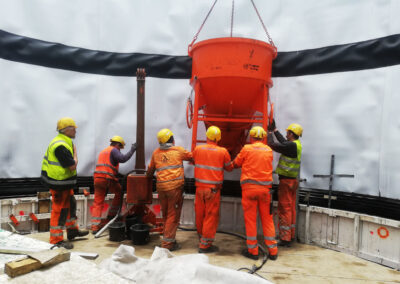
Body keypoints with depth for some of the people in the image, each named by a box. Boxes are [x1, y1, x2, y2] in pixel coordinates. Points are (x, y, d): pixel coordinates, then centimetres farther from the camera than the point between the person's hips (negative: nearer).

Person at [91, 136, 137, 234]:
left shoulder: (103, 151, 27)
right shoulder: (113, 150, -1)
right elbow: (123, 159, -18)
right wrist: (132, 150, -9)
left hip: (97, 178, 7)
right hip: (108, 179, -7)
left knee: (98, 203, 7)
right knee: (119, 193, 18)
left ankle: (95, 227, 1)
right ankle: (111, 216, 22)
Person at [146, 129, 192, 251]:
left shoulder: (156, 153, 12)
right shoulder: (178, 150, 3)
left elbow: (150, 169, 22)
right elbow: (191, 156, 17)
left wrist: (148, 177, 43)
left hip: (161, 187, 4)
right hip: (175, 186, -4)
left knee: (166, 215, 17)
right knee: (173, 215, 1)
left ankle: (168, 239, 27)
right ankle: (167, 243, 3)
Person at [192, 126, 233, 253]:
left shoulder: (197, 149, -1)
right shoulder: (223, 152, -8)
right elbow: (229, 168, 6)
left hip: (199, 187, 4)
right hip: (213, 189, -3)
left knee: (200, 214, 15)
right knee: (211, 216, 5)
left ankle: (202, 238, 33)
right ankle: (205, 245, 10)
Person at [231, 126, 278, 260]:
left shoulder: (247, 149, -2)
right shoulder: (269, 151, 8)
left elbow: (235, 164, 7)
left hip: (249, 186, -3)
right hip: (265, 187, 3)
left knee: (250, 219, 5)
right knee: (267, 219, 11)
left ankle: (252, 250, 11)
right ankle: (272, 251, 15)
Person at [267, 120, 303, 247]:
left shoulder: (291, 146, -19)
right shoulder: (296, 144, 8)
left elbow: (272, 145, -16)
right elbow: (283, 142, 24)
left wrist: (270, 132, 0)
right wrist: (275, 130, 28)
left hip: (286, 180, -9)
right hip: (293, 180, 9)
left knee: (284, 209, -4)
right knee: (291, 208, 14)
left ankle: (285, 239, 1)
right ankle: (290, 236, 24)